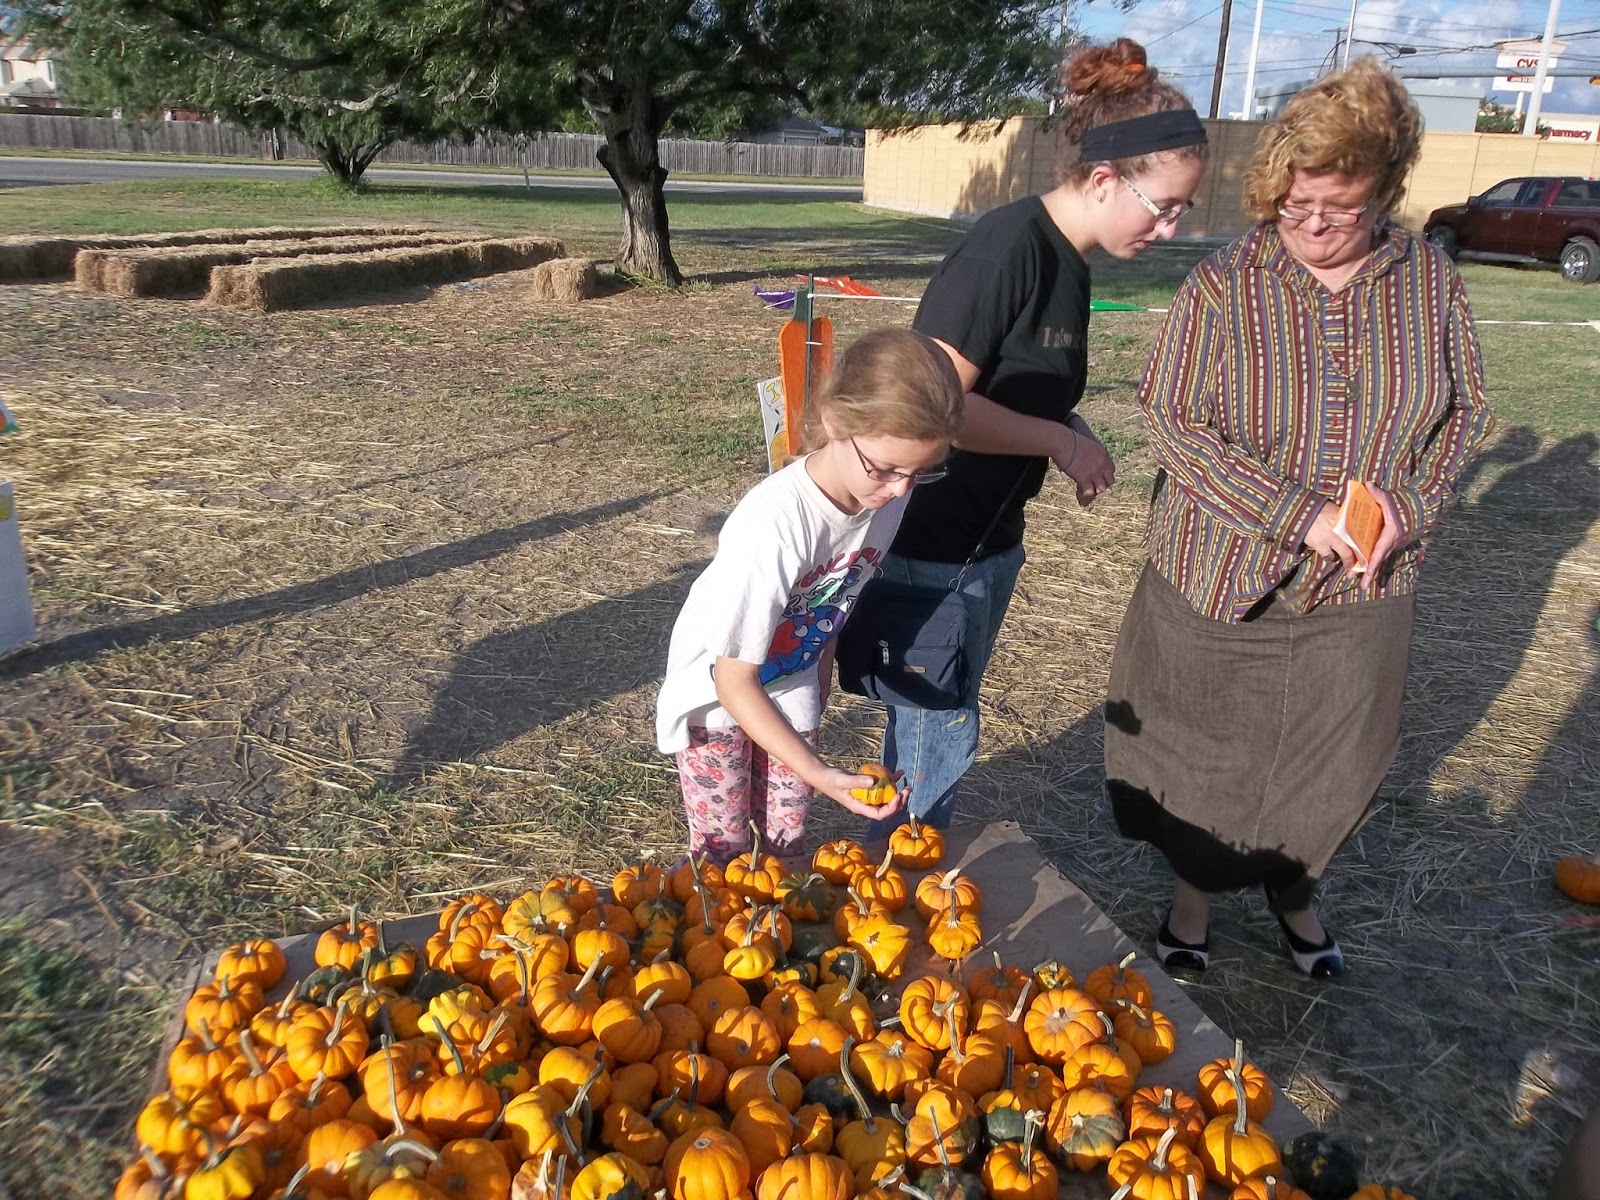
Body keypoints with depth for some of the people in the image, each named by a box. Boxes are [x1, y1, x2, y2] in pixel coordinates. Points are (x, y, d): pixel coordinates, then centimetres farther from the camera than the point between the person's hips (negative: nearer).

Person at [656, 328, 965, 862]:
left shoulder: (887, 496, -18)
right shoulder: (771, 525, -36)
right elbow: (734, 683, -27)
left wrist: (819, 695, 12)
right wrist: (818, 773, -32)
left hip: (789, 687, 5)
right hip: (716, 695, -5)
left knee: (786, 844, 12)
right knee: (723, 854, 4)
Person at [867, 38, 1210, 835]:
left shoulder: (1066, 261, 6)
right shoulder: (1007, 248, -22)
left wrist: (1073, 439, -1)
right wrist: (1061, 440, -17)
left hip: (991, 534, 9)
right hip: (932, 540, -9)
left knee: (943, 719, 20)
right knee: (940, 730, 4)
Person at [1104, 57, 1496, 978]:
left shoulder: (1432, 282, -2)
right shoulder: (1223, 285, -12)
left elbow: (1467, 411, 6)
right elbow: (1173, 420, -15)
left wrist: (1408, 508, -12)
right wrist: (1298, 512, -21)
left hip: (1362, 590, 3)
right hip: (1226, 581, -2)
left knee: (1336, 758, 17)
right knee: (1207, 751, 13)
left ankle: (1294, 886, 45)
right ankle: (1196, 887, 40)